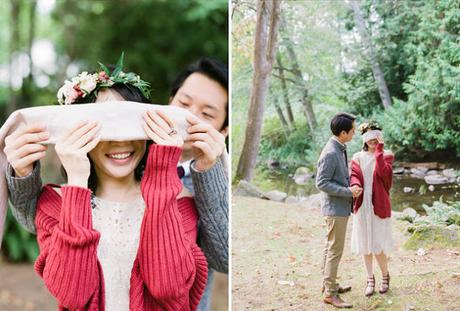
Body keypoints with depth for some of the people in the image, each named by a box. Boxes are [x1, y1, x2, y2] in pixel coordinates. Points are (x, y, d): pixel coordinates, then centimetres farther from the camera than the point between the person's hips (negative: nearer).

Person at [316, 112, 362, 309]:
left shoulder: (340, 149, 7)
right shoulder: (330, 153, -21)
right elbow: (321, 183, -21)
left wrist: (351, 186, 5)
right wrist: (348, 191, -21)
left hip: (339, 207, 10)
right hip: (335, 208, -10)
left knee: (331, 247, 18)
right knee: (335, 250, -4)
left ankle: (328, 283, 30)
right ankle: (330, 293, 3)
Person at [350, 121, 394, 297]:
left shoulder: (385, 156, 3)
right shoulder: (358, 158, 8)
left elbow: (384, 173, -16)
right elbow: (354, 175, -5)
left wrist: (378, 152, -13)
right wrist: (355, 186, -26)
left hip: (378, 205, -2)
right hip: (362, 205, 2)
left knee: (377, 244, -4)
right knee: (364, 244, 7)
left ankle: (385, 276, 20)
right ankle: (370, 279, 21)